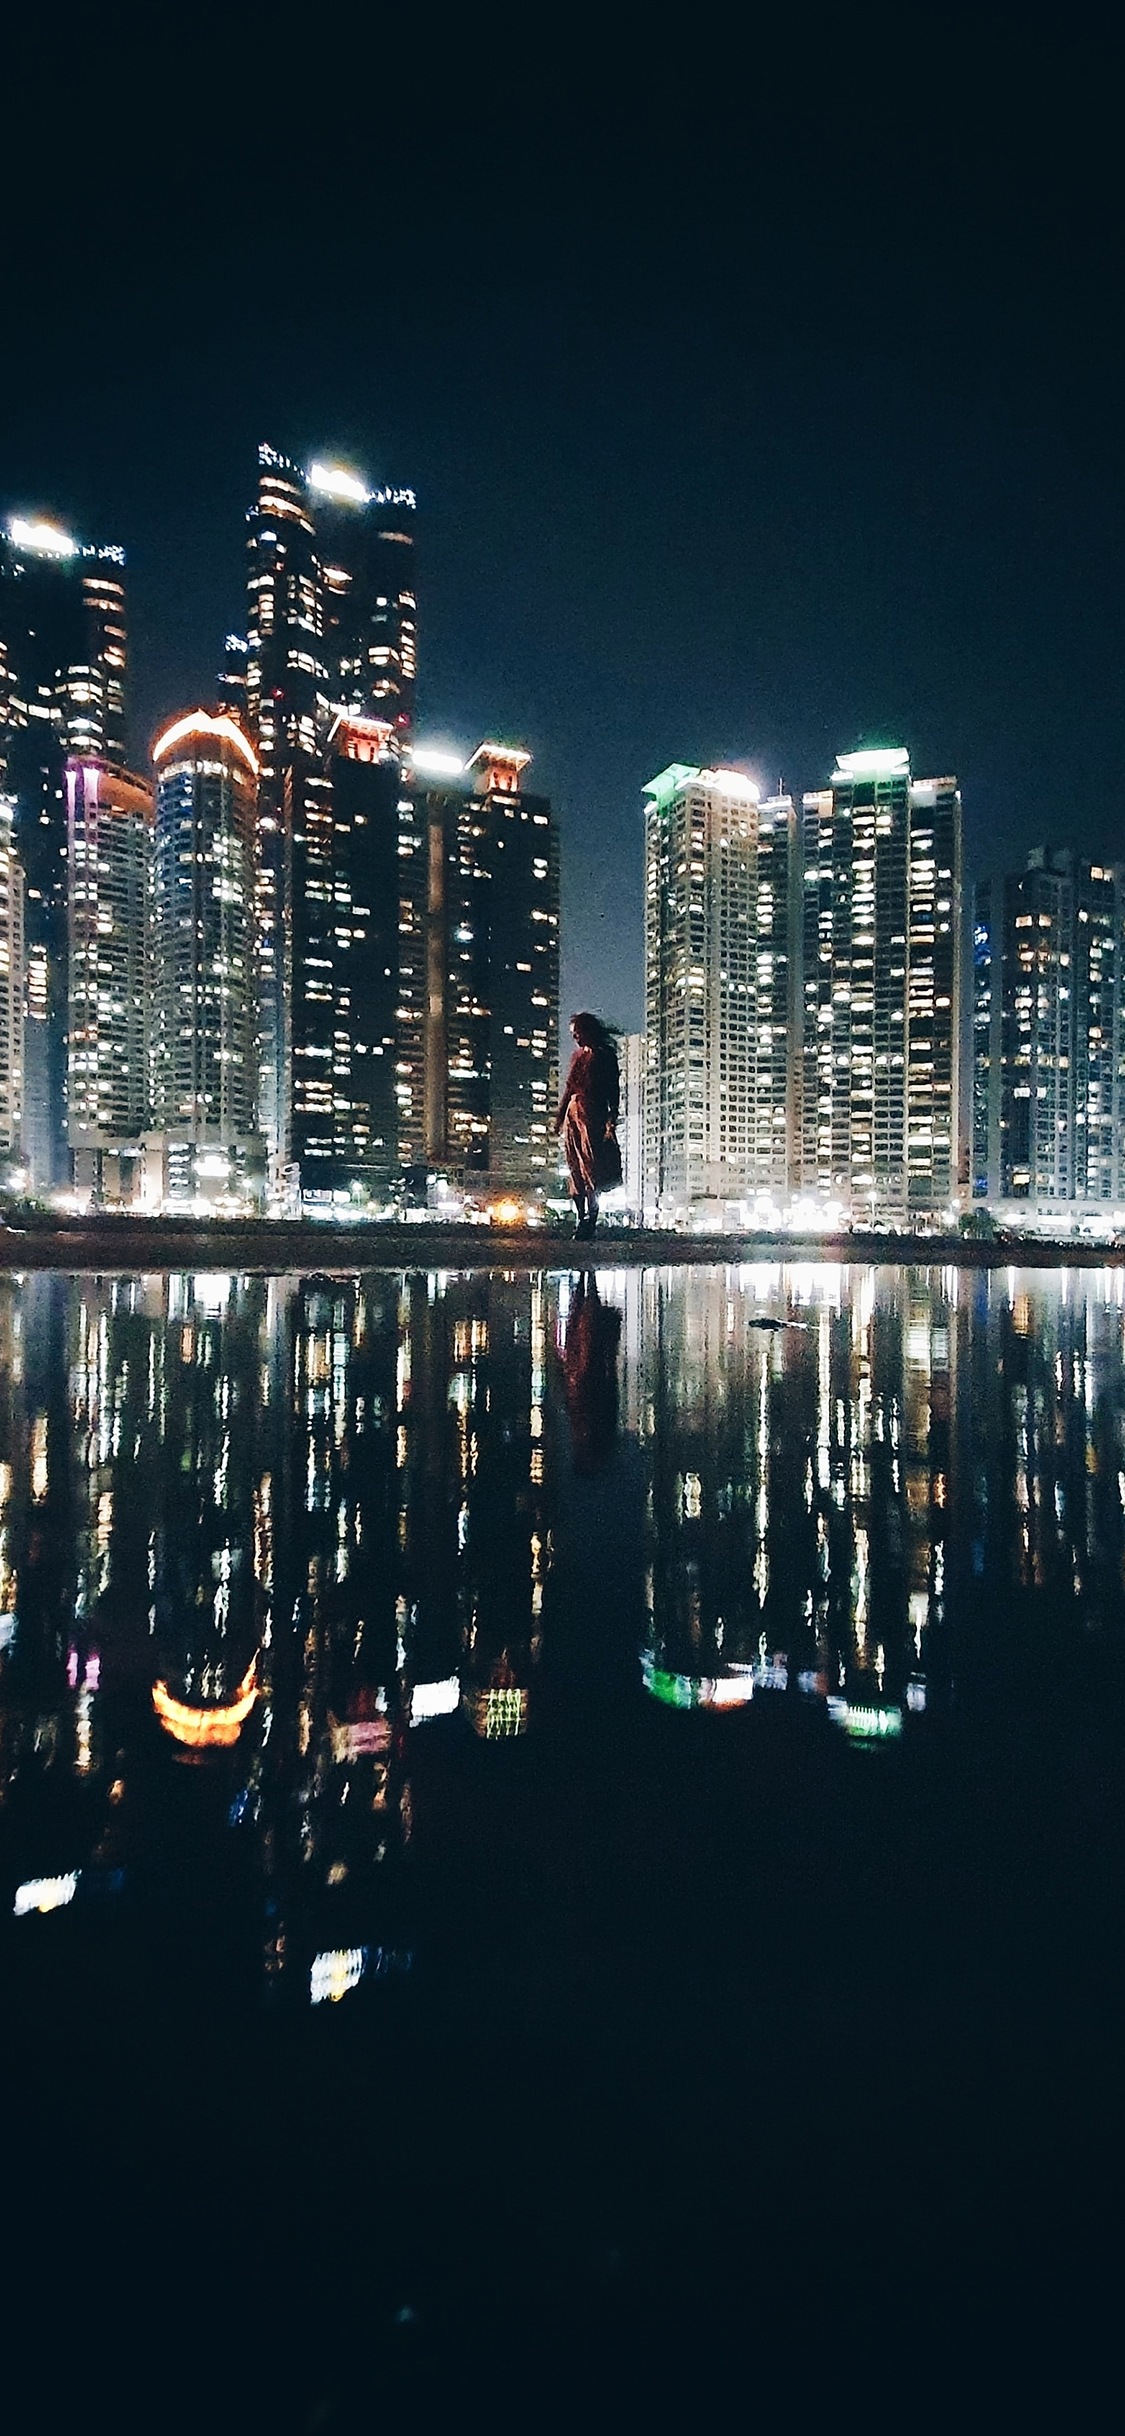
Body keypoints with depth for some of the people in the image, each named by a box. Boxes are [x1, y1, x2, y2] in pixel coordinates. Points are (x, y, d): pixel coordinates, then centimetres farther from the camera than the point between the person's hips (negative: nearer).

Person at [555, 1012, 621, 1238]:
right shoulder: (578, 1055, 18)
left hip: (593, 1113, -6)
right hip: (573, 1111, 6)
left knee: (590, 1164, -11)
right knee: (576, 1167, 3)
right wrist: (560, 1116, 17)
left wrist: (611, 1119, -13)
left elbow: (614, 1089, -4)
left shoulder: (605, 1055, 0)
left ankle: (591, 1217, -10)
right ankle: (582, 1217, 8)